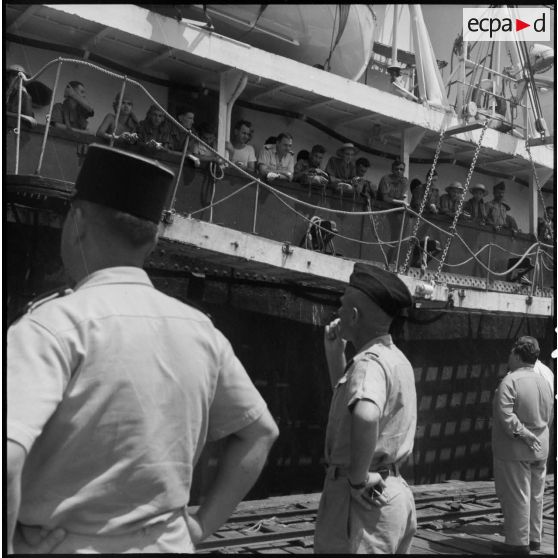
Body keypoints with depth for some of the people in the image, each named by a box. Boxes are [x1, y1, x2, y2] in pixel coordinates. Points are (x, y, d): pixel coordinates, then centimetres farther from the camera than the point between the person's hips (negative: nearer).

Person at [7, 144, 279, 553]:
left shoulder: (55, 324, -19)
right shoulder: (199, 329, -2)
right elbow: (259, 431, 8)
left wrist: (8, 542, -17)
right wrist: (199, 526, 8)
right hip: (168, 543, 5)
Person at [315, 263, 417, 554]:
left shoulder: (369, 361, -20)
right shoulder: (395, 358, 11)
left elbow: (365, 415, -41)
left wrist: (357, 478, -28)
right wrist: (335, 353, 13)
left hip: (363, 499, -10)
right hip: (394, 491, 10)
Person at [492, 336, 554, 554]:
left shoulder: (510, 381, -18)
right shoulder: (544, 381, 5)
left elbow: (506, 415, -27)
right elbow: (549, 417, 11)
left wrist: (523, 434, -18)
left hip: (514, 450, -7)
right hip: (540, 450, 7)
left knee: (516, 497, 3)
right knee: (535, 495, 17)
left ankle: (519, 542, 11)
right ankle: (534, 538, 28)